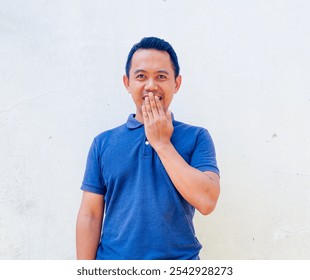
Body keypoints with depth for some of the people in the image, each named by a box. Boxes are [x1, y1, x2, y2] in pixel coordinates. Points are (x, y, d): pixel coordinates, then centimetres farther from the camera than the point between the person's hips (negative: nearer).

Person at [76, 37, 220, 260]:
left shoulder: (197, 138, -3)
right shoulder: (104, 142, 1)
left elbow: (207, 201, -17)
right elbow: (90, 215, 0)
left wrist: (162, 143, -13)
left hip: (180, 258, -1)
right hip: (113, 258, 1)